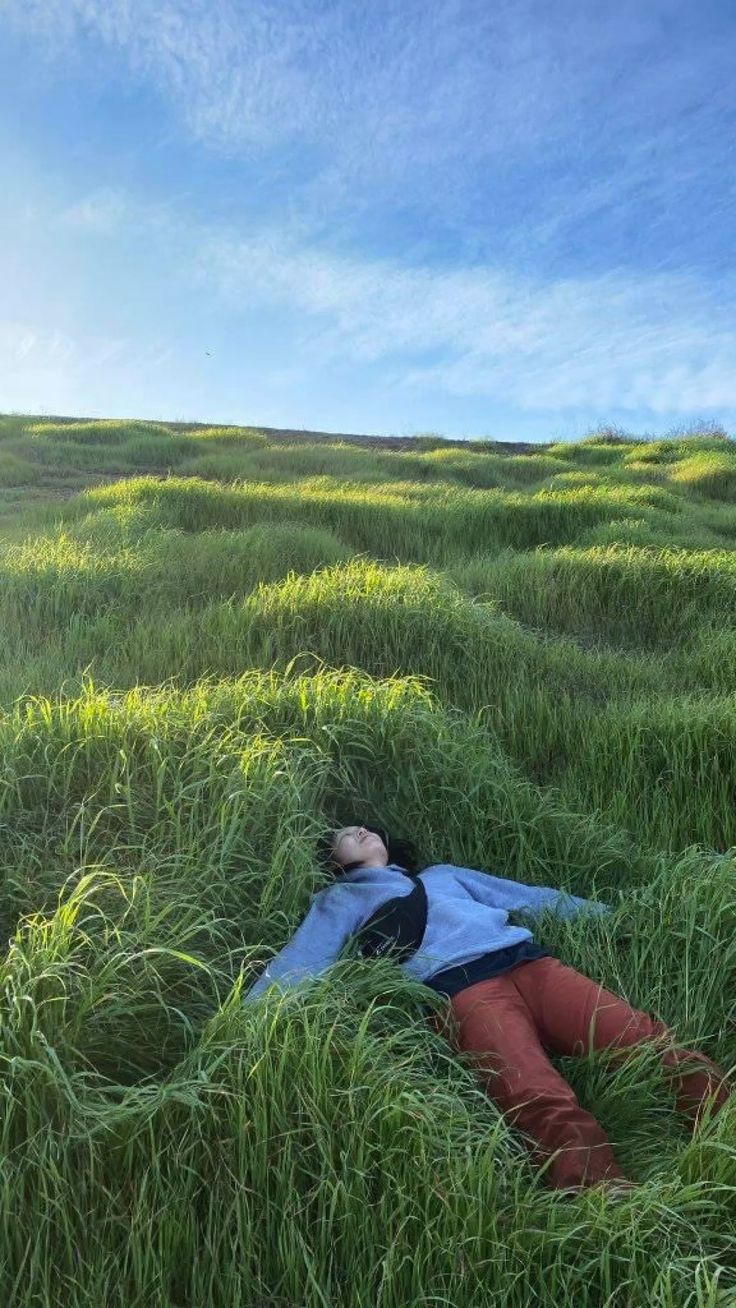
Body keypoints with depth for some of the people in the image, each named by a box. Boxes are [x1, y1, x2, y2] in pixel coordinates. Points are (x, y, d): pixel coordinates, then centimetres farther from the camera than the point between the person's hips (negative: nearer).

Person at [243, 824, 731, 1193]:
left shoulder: (443, 874, 37)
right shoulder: (341, 901, 25)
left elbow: (531, 897, 37)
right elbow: (293, 968, 13)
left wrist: (607, 913, 33)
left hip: (531, 964, 5)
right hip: (458, 991, -5)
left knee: (653, 1043, -20)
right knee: (548, 1106, -33)